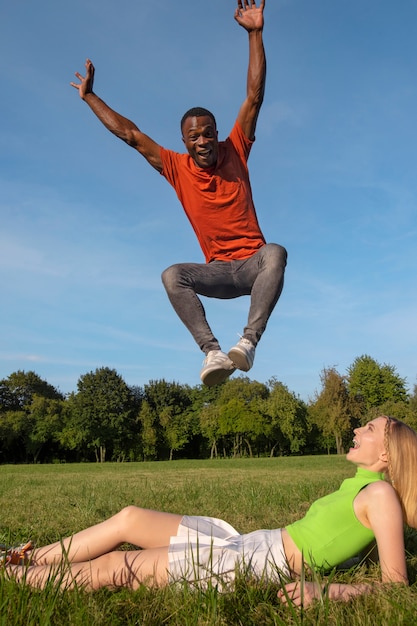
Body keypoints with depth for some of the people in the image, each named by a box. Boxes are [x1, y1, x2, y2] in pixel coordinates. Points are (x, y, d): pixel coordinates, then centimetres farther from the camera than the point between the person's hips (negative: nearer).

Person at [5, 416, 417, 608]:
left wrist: (323, 591, -25)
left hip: (261, 564, -9)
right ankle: (34, 558, 20)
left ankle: (16, 576, 11)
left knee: (109, 567, -5)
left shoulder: (380, 493, -9)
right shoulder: (357, 485, 16)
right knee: (128, 518, 6)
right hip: (249, 543, 9)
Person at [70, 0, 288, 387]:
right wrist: (89, 97, 14)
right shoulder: (177, 168, 3)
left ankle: (248, 341, -41)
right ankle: (212, 351, -36)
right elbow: (130, 134, 9)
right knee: (172, 274, -27)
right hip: (218, 270, 2)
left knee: (275, 252, -36)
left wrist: (255, 34, -11)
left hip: (252, 263, -1)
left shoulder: (235, 153, 0)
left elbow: (254, 97, -5)